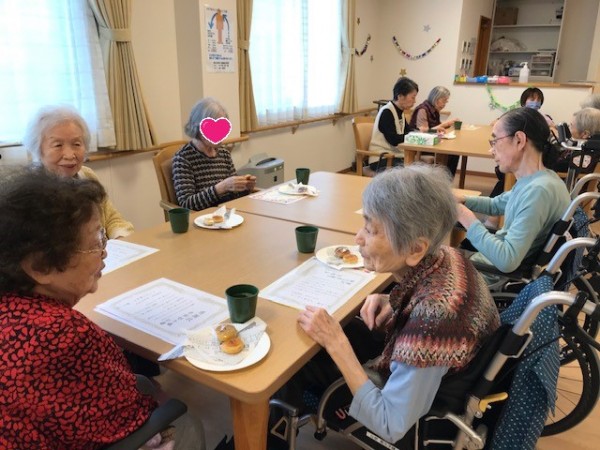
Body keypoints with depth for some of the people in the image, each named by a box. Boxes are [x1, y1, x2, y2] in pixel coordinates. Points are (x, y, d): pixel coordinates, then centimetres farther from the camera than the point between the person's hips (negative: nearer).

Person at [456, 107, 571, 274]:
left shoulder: (538, 190, -29)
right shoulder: (535, 179, 2)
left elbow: (507, 261, -35)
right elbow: (496, 205, 19)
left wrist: (468, 219, -24)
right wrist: (461, 200, 3)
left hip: (505, 275, -8)